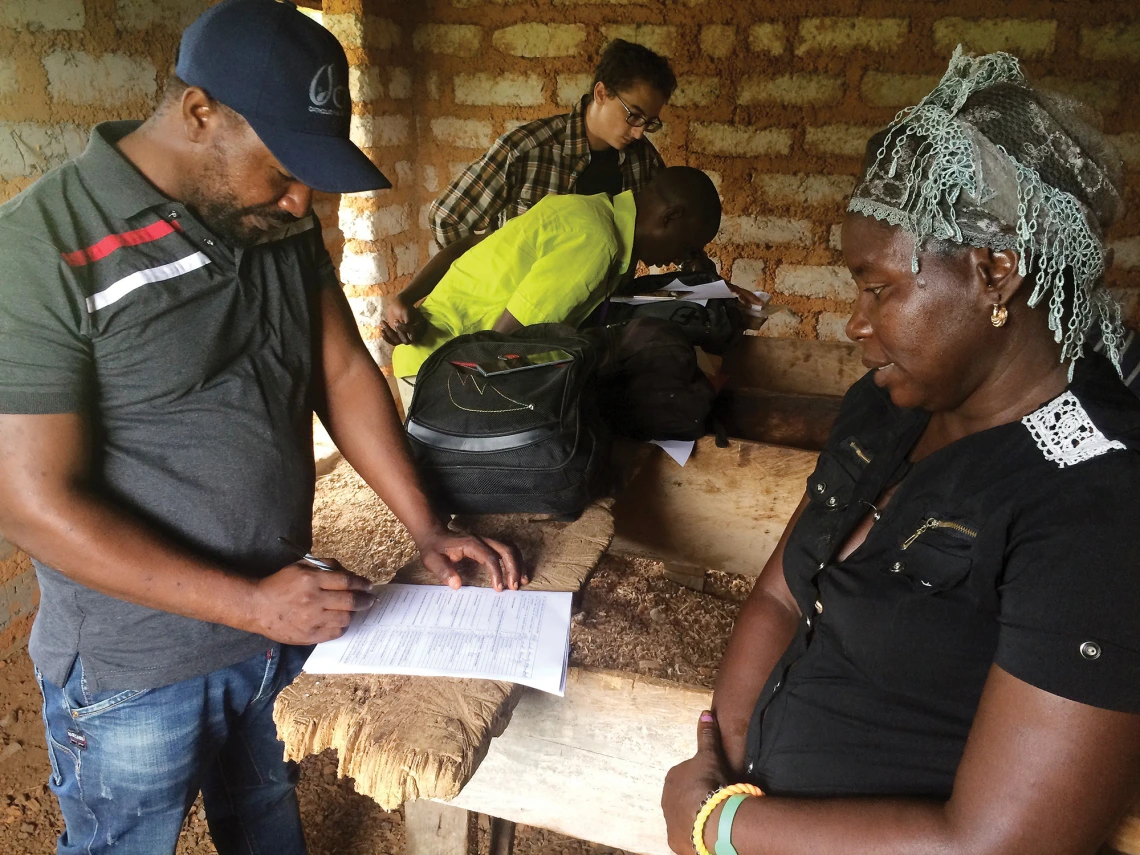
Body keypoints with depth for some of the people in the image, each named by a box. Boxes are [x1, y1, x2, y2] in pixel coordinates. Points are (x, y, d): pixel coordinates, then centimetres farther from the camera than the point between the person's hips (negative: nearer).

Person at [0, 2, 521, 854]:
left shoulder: (283, 226, -2)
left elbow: (343, 372, 3)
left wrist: (426, 528, -4)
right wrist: (248, 603, -24)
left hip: (280, 617, 5)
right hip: (134, 667, -5)